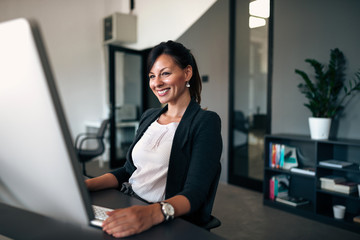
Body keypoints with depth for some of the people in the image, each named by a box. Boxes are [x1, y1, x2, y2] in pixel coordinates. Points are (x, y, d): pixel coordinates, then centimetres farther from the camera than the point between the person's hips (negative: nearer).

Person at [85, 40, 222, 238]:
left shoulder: (205, 122, -8)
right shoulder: (148, 117, 13)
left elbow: (195, 193, -17)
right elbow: (128, 170, 14)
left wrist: (154, 213, -36)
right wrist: (87, 184, -3)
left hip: (171, 224, -6)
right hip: (127, 210, 6)